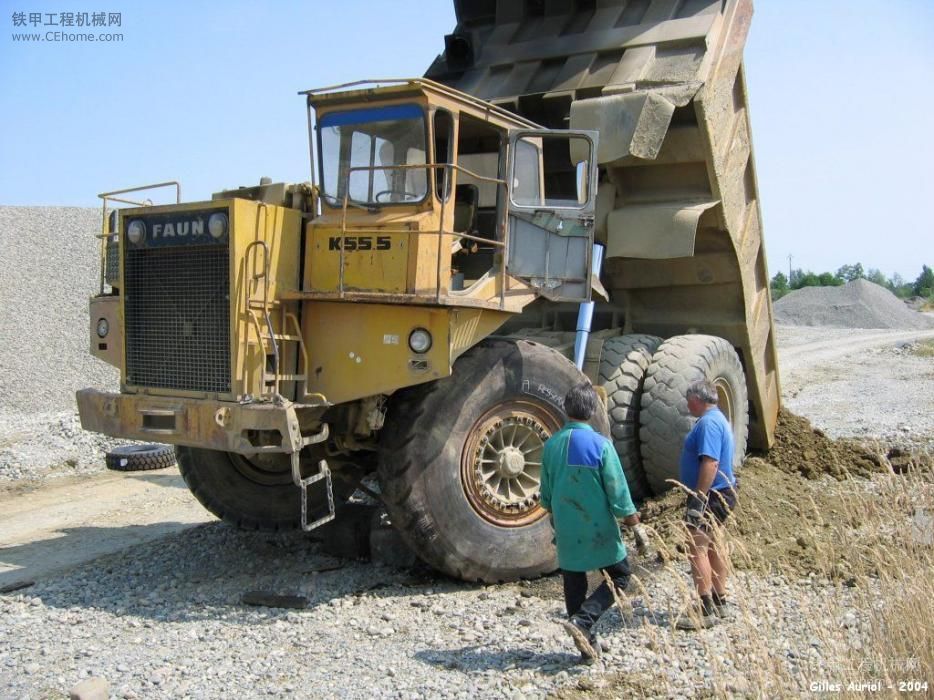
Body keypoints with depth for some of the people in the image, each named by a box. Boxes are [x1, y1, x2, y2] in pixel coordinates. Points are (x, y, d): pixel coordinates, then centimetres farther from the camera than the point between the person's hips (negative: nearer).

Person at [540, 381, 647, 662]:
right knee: (619, 576, 12)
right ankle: (582, 620, -5)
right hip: (598, 528, -4)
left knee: (574, 586, 15)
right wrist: (634, 523, -1)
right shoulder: (600, 445, -15)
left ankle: (588, 645, 21)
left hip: (566, 530, 5)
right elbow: (617, 491, -12)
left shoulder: (551, 445, 0)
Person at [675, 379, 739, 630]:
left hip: (711, 496, -11)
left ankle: (705, 611, -11)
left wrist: (698, 499, -28)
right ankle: (719, 602, 28)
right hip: (721, 493, 11)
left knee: (696, 547, -11)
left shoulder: (708, 423, -19)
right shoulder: (717, 419, 16)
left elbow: (710, 463, -28)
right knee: (712, 545, 18)